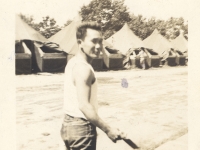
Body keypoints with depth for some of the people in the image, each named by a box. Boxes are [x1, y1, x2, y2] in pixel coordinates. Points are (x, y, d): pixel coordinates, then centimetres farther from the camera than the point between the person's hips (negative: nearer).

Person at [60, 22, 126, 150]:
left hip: (69, 124, 9)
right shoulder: (84, 67, -21)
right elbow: (84, 106, -28)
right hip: (82, 129, -9)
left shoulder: (73, 62, 8)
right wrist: (108, 129, -24)